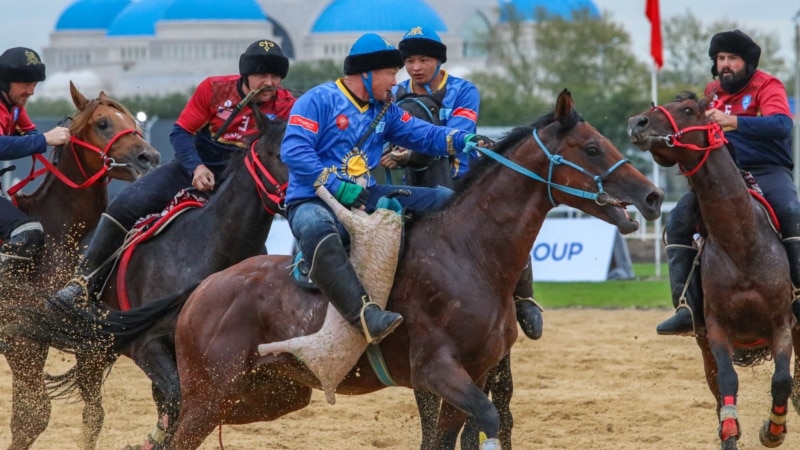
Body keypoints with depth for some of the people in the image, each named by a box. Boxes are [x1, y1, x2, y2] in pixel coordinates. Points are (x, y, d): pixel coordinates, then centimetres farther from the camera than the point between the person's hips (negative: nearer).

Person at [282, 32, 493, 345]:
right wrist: (338, 186, -26)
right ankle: (364, 312, -57)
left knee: (445, 200, 4)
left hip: (365, 199, 8)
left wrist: (464, 140, -8)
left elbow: (425, 136, 12)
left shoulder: (384, 111, 16)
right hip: (313, 201, -8)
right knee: (318, 230, -45)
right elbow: (293, 151, -19)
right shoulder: (319, 101, -8)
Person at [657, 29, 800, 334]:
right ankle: (688, 307, -12)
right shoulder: (713, 93, 13)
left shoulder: (767, 86, -6)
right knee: (678, 222, -11)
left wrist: (733, 122, -38)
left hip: (768, 172, -5)